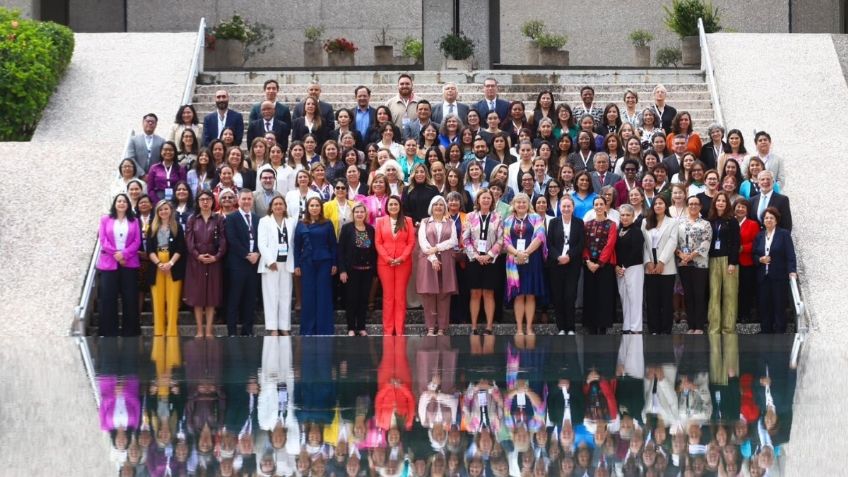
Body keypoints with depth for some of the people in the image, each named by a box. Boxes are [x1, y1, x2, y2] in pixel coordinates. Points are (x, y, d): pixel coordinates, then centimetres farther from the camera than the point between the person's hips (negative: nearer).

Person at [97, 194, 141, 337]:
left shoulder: (134, 221, 9)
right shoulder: (105, 220, 9)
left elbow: (137, 241, 2)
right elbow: (102, 239, 1)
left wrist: (124, 254, -11)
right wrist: (115, 253, -11)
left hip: (129, 263, 0)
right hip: (109, 263, 0)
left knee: (130, 298, -1)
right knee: (108, 297, -3)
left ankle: (129, 330, 4)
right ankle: (109, 331, 0)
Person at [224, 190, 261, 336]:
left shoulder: (257, 219, 17)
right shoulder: (231, 218, 1)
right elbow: (232, 240, -8)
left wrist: (257, 254, -7)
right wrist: (247, 255, -12)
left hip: (254, 262, 5)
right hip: (237, 264, -5)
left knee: (250, 299, 4)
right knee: (234, 299, -4)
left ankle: (247, 330, 6)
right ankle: (232, 331, -3)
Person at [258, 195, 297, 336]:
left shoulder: (292, 222, 11)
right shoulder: (264, 221, 6)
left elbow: (295, 242, 5)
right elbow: (262, 243, -2)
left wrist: (295, 263, -4)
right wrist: (270, 261, -11)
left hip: (287, 263, 2)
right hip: (271, 263, -2)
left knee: (286, 296, 3)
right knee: (271, 295, -3)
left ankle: (284, 327, 6)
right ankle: (273, 328, -3)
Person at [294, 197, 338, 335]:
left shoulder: (327, 224, 4)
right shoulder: (301, 225, 7)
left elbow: (333, 245, 4)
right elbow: (297, 246, 7)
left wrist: (334, 264, -2)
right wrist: (296, 265, 2)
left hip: (324, 263, -1)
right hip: (307, 263, 1)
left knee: (324, 295, 0)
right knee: (308, 296, 2)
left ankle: (324, 329, 3)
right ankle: (308, 330, 6)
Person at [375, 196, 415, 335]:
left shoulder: (407, 221, 7)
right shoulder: (381, 221, 8)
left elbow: (411, 242, 2)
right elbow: (378, 243, 2)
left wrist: (402, 258, -10)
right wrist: (388, 258, -10)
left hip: (403, 263, 0)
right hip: (385, 263, 0)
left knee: (401, 296, 0)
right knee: (388, 295, 0)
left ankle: (399, 330, 2)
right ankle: (388, 329, 2)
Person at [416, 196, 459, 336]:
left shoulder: (450, 224, 14)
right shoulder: (425, 222, 12)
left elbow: (454, 241, 1)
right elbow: (422, 241, -1)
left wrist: (436, 248, -11)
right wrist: (432, 258, -13)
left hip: (445, 261, 1)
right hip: (427, 260, -1)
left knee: (444, 295, -3)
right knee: (429, 294, -5)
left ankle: (442, 328, -2)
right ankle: (430, 328, -2)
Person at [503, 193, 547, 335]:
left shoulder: (536, 218, 7)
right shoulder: (508, 221, 12)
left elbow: (539, 236, -6)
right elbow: (505, 241, 4)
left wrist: (526, 252, -16)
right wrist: (517, 253, -15)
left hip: (532, 260, -1)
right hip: (514, 261, 1)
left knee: (530, 295, -1)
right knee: (518, 295, -1)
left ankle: (529, 328, 1)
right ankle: (519, 328, 0)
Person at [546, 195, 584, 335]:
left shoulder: (579, 223, 6)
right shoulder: (554, 223, 8)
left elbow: (581, 244, 1)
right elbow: (549, 244, 3)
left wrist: (569, 256, -12)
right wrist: (558, 257, -13)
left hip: (572, 264, -1)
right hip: (556, 264, 1)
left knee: (570, 296, -7)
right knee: (557, 297, -1)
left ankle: (570, 328, -1)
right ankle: (561, 328, 4)